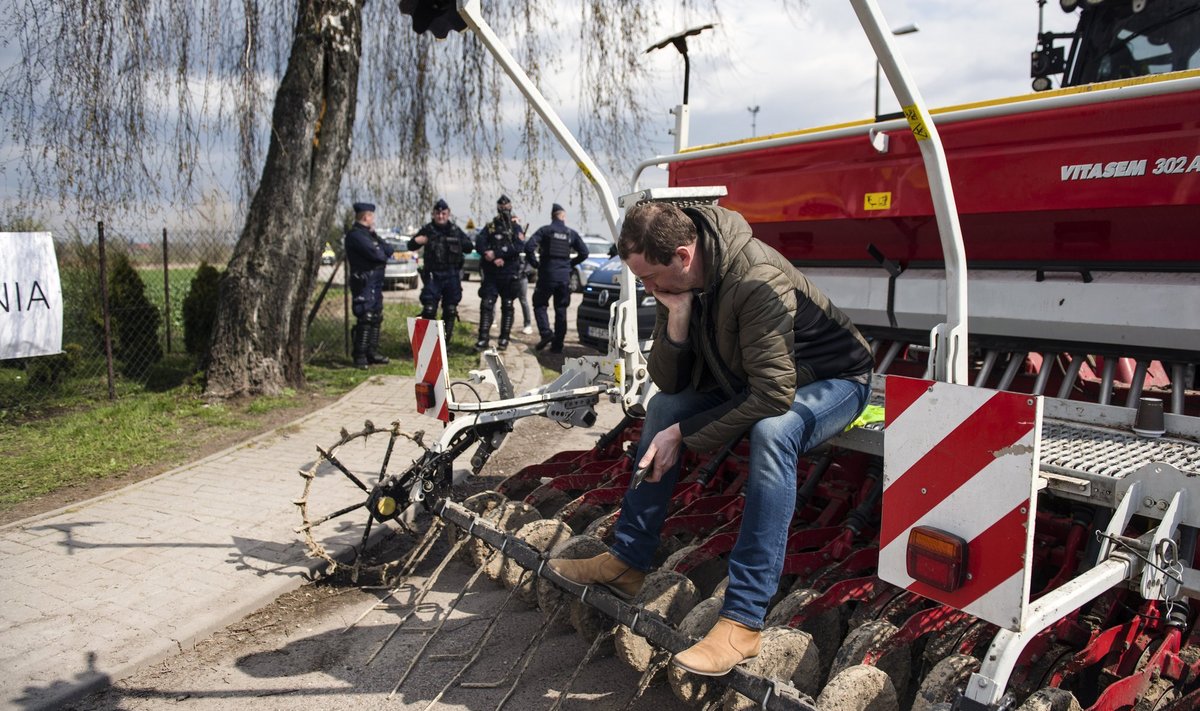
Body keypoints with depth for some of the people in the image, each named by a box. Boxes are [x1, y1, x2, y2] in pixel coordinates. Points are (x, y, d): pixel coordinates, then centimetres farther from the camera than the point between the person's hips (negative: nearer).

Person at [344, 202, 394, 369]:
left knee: (376, 318, 12)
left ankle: (372, 354, 20)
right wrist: (383, 253, 0)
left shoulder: (367, 233, 20)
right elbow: (375, 254, -21)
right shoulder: (355, 234, -12)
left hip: (376, 281, 10)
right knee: (366, 319, -10)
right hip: (364, 281, -10)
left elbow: (388, 250, 14)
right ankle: (360, 357, -4)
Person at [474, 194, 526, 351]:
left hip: (509, 274, -1)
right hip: (490, 273, 1)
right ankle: (483, 338, -6)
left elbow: (519, 247, -12)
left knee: (507, 306, 5)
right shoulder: (489, 227, 11)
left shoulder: (516, 227, 6)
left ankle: (504, 339, 12)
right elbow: (479, 245, -1)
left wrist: (496, 253, -17)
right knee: (486, 305, -7)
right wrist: (495, 259, -17)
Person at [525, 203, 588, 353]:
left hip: (547, 275, -3)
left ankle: (546, 332, -12)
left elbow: (529, 247, -12)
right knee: (561, 310, 8)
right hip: (564, 277, 3)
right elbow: (584, 253, 6)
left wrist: (535, 263, 1)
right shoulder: (572, 233, 7)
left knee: (539, 305, 10)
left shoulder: (545, 230, -1)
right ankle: (557, 345, 8)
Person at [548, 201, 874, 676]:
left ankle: (743, 621, -33)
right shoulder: (677, 283, -10)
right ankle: (626, 562, 3)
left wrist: (684, 434, -28)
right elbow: (668, 382, -7)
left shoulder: (758, 282, -34)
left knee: (772, 431, -37)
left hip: (834, 379, -7)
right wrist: (678, 317, -25)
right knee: (663, 406, -4)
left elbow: (772, 397, -36)